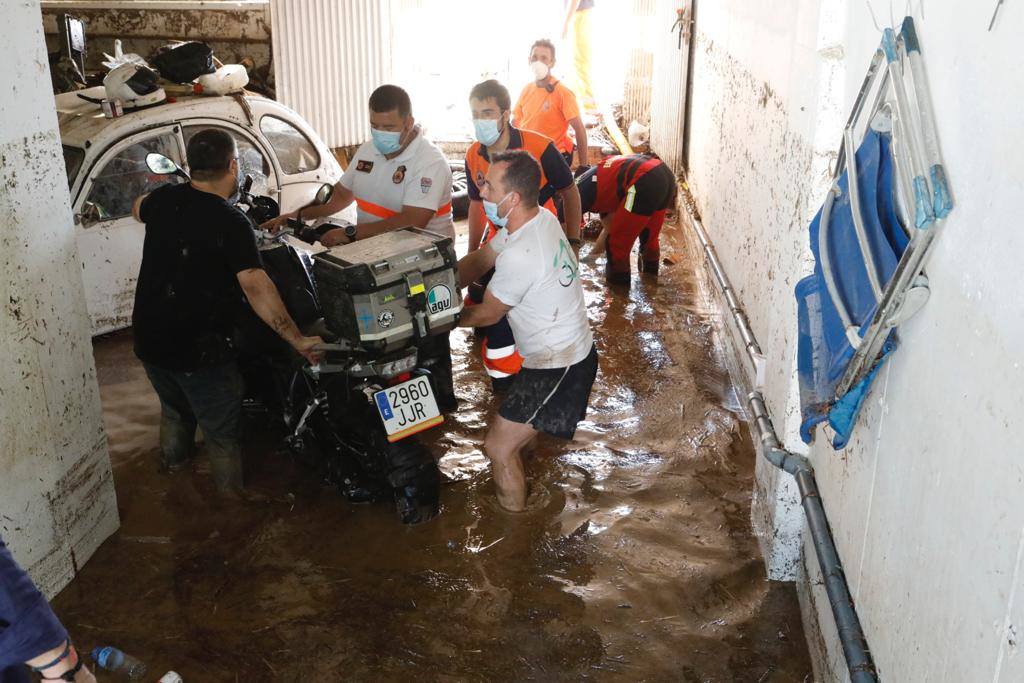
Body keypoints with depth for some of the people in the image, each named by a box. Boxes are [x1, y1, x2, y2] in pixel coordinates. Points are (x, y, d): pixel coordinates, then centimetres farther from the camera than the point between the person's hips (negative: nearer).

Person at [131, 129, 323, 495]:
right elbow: (255, 286, -31)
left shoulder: (164, 200, -3)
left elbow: (138, 209, 22)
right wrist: (297, 339, -30)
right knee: (222, 431, 11)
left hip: (149, 340, 6)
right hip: (199, 351, -6)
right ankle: (234, 497, 23)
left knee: (174, 408, 31)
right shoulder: (232, 222, -21)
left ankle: (173, 464, 51)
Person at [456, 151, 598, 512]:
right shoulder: (539, 218, -1)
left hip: (557, 366, -10)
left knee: (498, 448, -4)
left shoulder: (519, 256, -31)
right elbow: (479, 260, 8)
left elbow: (486, 314, -14)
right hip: (576, 350, 10)